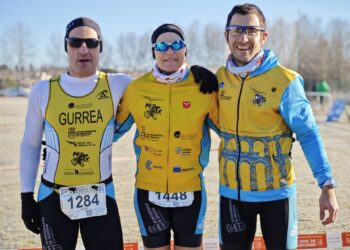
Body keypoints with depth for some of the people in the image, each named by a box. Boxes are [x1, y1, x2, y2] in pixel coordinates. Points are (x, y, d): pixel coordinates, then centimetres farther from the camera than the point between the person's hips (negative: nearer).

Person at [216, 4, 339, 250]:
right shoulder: (221, 77, 0)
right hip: (232, 191, 4)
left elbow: (309, 135, -12)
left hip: (276, 192, -4)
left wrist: (327, 185, -17)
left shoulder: (284, 81, -15)